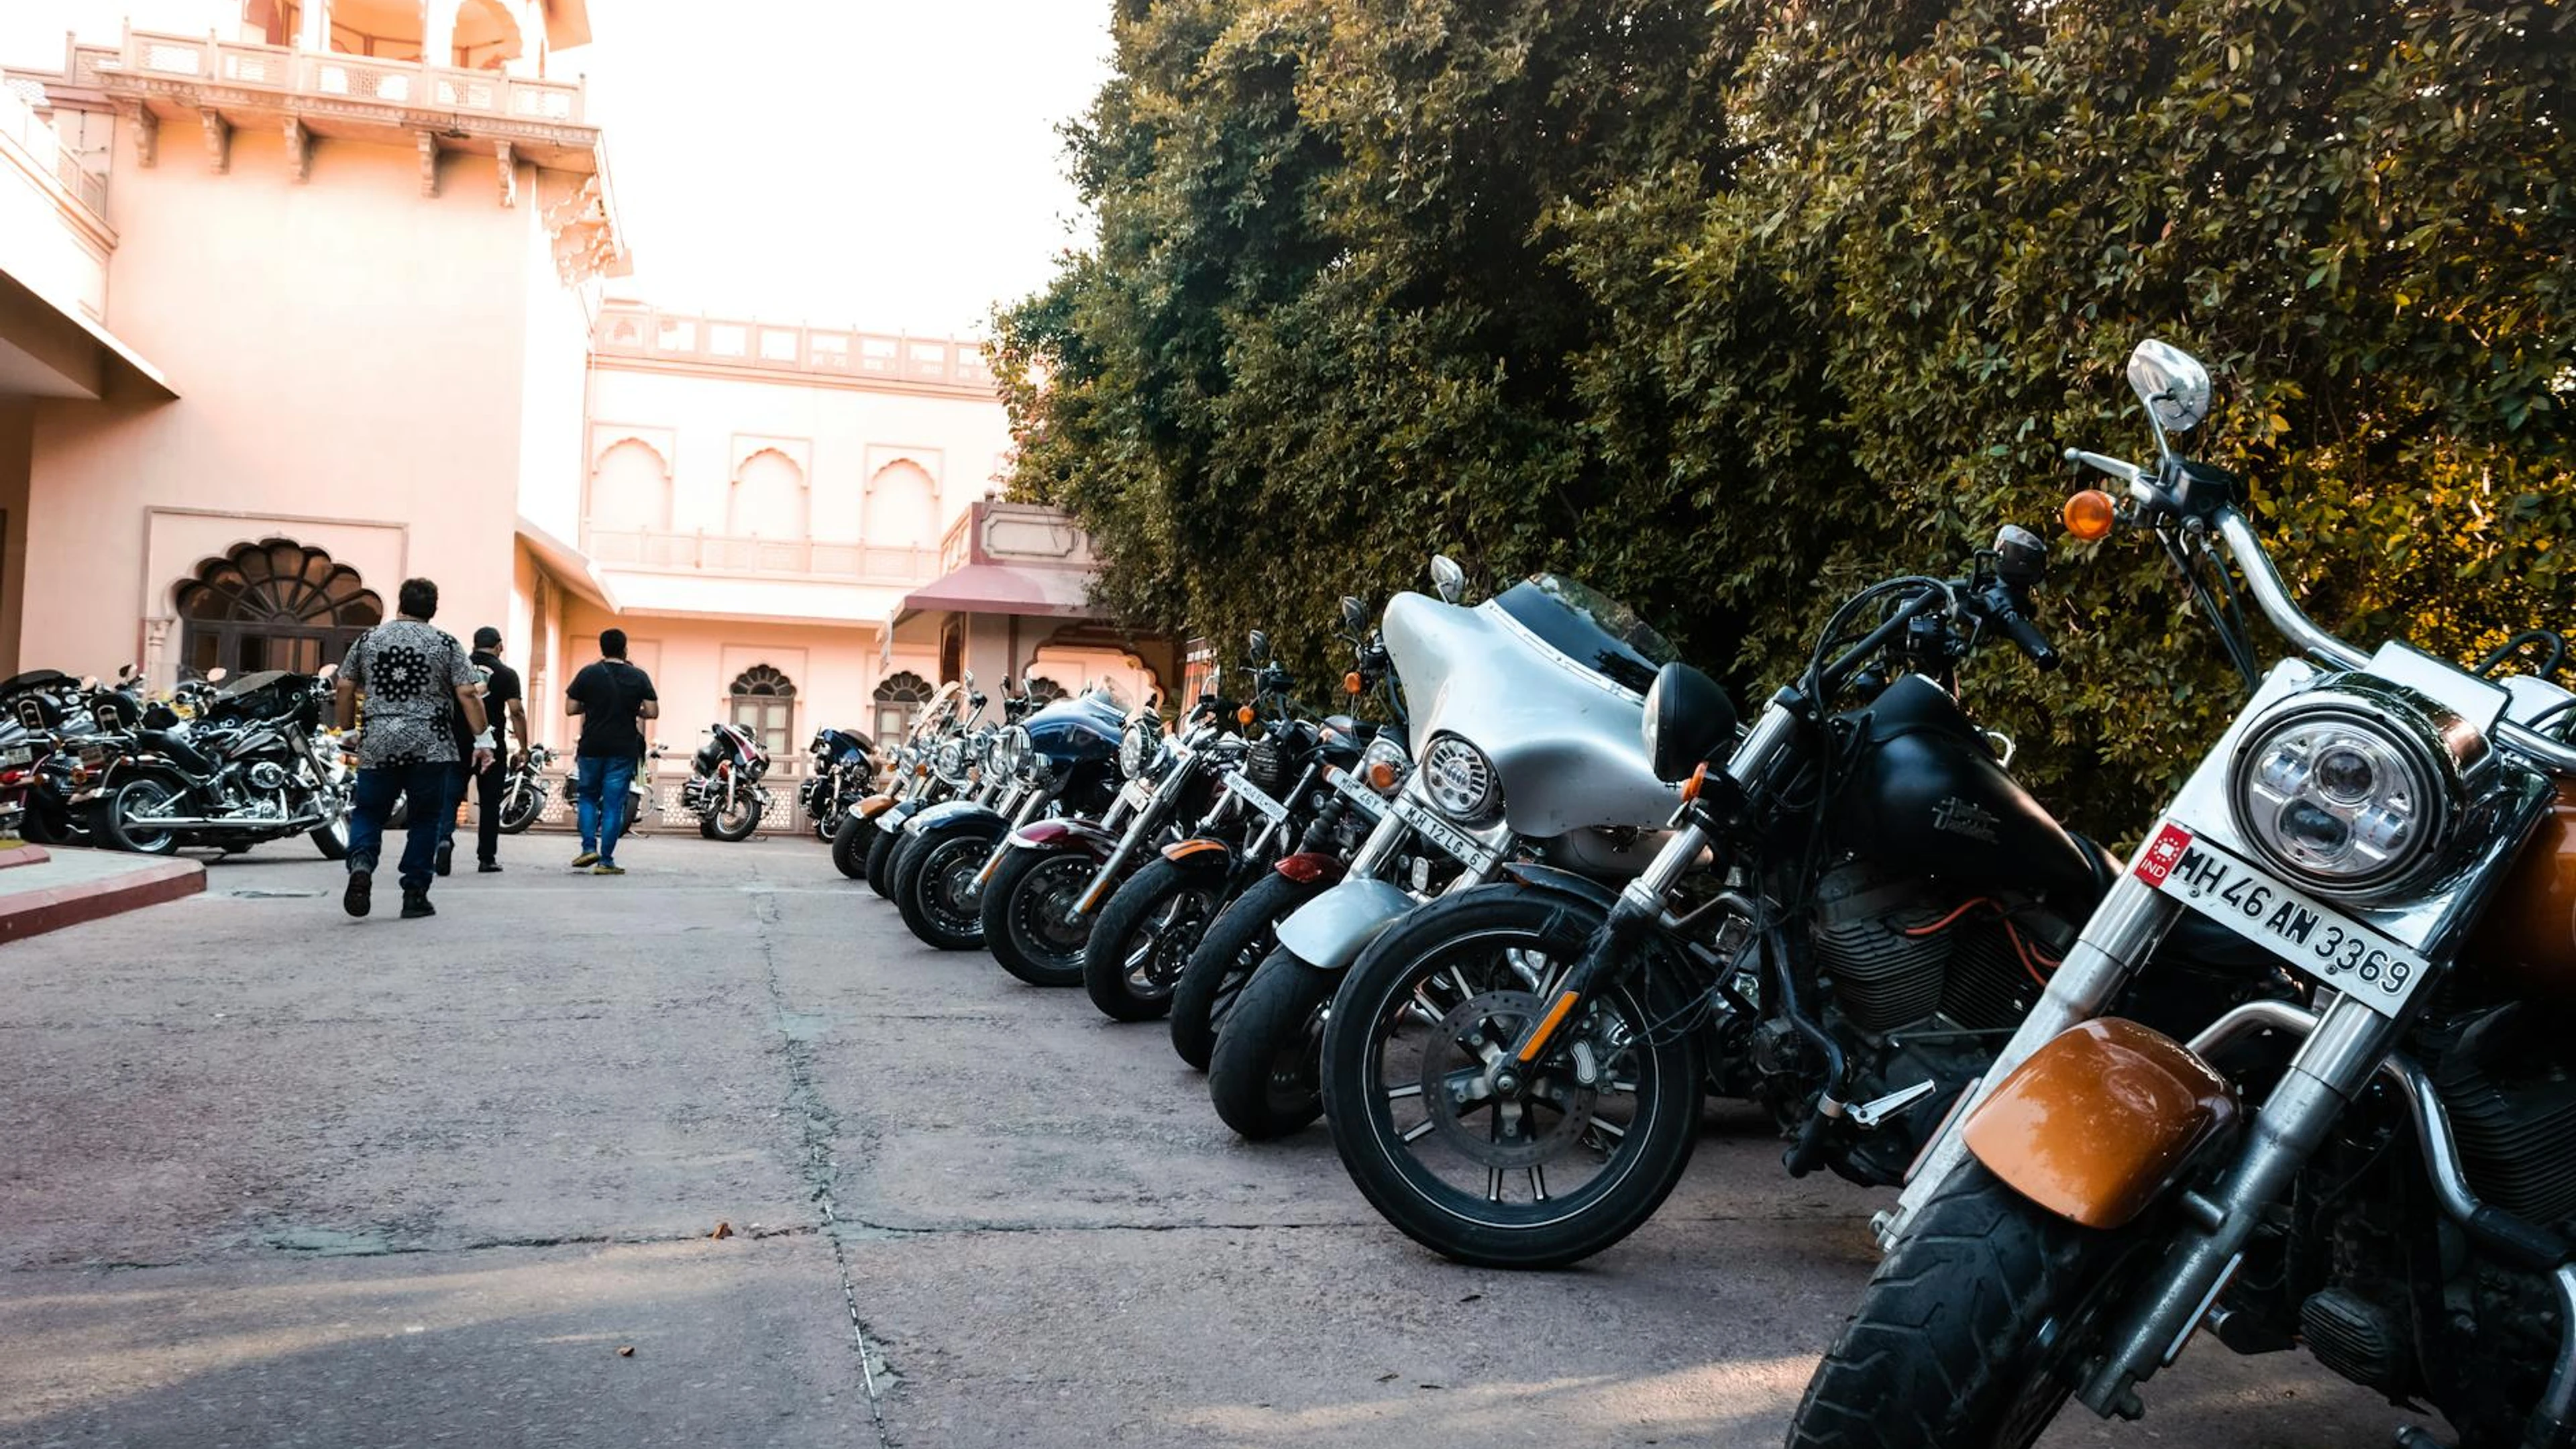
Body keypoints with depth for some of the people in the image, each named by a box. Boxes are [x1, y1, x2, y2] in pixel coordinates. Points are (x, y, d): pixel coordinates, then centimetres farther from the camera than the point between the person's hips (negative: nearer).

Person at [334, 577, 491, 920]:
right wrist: (482, 739, -4)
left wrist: (347, 730, 20)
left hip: (377, 745, 2)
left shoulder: (368, 640, 9)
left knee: (368, 813, 11)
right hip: (429, 747, -2)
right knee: (425, 819, 7)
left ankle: (361, 864, -17)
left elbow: (344, 689, 9)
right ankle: (415, 896, 7)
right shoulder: (446, 644, 1)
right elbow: (467, 694, -6)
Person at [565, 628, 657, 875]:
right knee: (614, 805, 3)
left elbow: (570, 709, -1)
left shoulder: (588, 674, -1)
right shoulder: (639, 677, -2)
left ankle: (589, 848, 4)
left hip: (591, 747, 1)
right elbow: (653, 712, -5)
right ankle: (606, 861, 3)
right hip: (624, 750, -1)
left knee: (588, 797, 18)